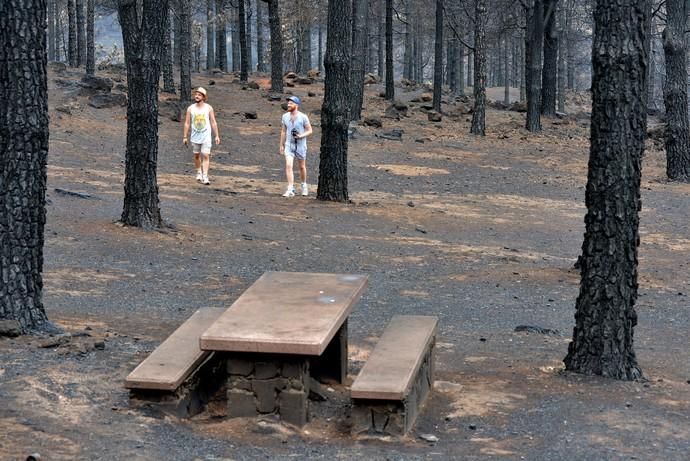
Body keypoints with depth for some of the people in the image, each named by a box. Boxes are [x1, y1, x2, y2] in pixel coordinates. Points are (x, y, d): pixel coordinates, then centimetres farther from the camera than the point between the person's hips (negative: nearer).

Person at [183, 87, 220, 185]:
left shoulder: (208, 108, -2)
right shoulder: (190, 108, 1)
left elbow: (213, 122, 1)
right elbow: (187, 123, 3)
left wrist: (217, 136, -2)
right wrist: (185, 137, 0)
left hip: (206, 136, -2)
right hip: (195, 136, 2)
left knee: (206, 156, -11)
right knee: (197, 155, 13)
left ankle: (205, 177, -15)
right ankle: (199, 173, 32)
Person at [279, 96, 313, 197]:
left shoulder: (303, 117, -11)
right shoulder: (285, 116, 0)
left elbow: (309, 130, -4)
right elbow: (283, 131, 10)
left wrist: (301, 136, -22)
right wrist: (281, 145, 11)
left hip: (300, 145, -2)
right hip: (289, 145, 2)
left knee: (302, 167, 13)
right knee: (288, 166, -15)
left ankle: (304, 185, 38)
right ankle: (290, 190, -18)